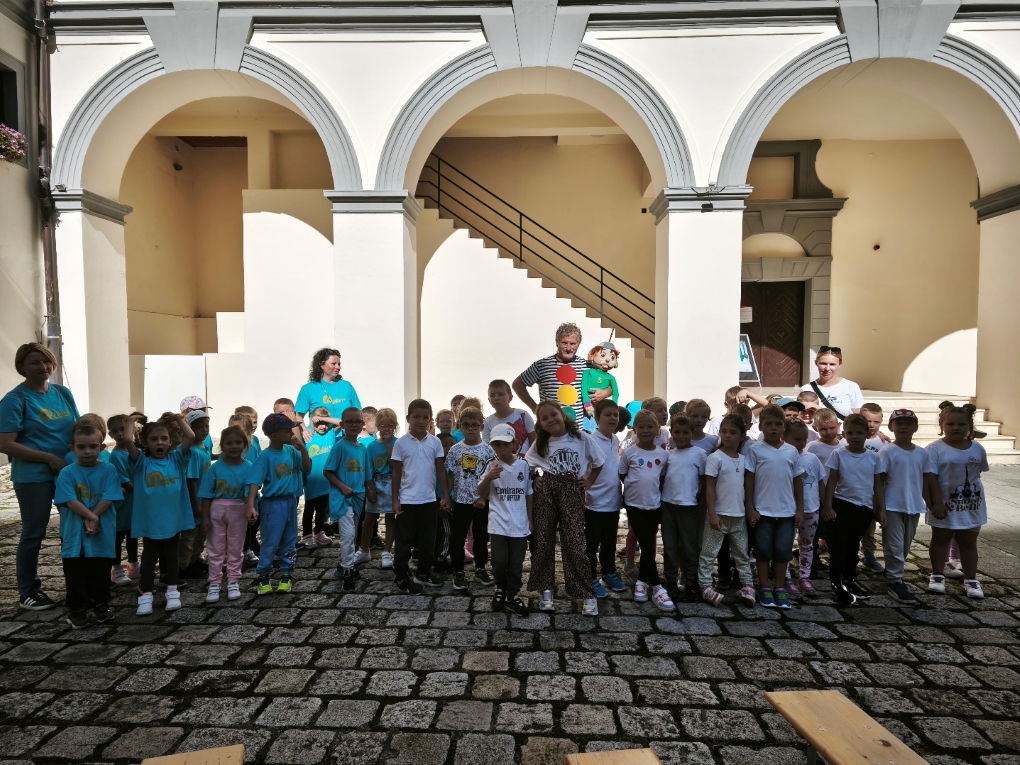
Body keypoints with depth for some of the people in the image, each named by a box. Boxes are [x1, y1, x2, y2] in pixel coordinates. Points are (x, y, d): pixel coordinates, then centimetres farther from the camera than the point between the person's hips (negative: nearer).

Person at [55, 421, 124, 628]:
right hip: (74, 533, 0)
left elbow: (108, 499, -10)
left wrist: (92, 519, -18)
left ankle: (101, 606, 24)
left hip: (103, 532, 0)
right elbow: (70, 501, -12)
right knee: (75, 574, 6)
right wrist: (91, 516, -21)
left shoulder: (108, 470, -3)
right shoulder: (67, 473, -4)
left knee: (101, 572, 10)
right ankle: (76, 610, 19)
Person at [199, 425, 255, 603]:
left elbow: (249, 493, -14)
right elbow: (207, 495, -3)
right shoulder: (215, 467, -7)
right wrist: (205, 516, -5)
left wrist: (251, 508, -33)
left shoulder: (248, 468, -9)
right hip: (217, 509, 0)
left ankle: (233, 582, 23)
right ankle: (215, 583, 18)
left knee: (235, 548, 11)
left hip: (238, 510, 0)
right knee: (215, 548, 8)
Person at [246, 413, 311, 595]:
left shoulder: (291, 451, 1)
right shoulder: (266, 456, -14)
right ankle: (262, 578, 16)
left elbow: (307, 468, -1)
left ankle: (286, 576, 24)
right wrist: (251, 504, -31)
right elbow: (255, 481, -20)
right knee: (270, 543, 1)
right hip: (273, 504, -6)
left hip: (291, 501, 6)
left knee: (289, 542, 13)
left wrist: (302, 448, -13)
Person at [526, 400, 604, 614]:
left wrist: (589, 482, 6)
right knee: (543, 539, 2)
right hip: (546, 490, 2)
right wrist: (535, 479, -2)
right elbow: (528, 465, 14)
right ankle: (545, 590, 13)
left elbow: (598, 462, 12)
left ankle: (588, 594, 2)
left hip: (572, 491, -2)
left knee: (574, 542, -7)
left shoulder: (581, 438, 1)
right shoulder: (541, 443, 7)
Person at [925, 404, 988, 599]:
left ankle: (971, 579, 23)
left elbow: (978, 473, 11)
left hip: (972, 505, 4)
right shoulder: (935, 449, -14)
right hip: (945, 504, -3)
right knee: (940, 540, 10)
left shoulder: (977, 448, 0)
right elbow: (931, 477, -17)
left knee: (969, 542, 12)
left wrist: (972, 493, 12)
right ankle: (938, 575, 22)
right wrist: (937, 502, -20)